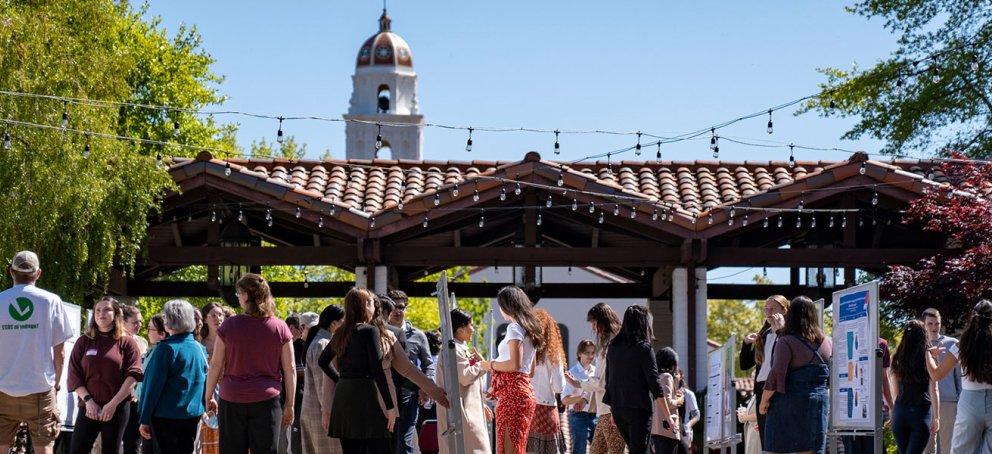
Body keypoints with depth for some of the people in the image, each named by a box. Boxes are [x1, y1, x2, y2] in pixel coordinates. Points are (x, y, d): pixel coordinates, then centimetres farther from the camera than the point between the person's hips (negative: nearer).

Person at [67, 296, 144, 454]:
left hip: (117, 408, -2)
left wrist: (113, 404, -14)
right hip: (89, 408, 2)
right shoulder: (83, 342, 9)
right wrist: (88, 400, -10)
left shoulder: (127, 342, 3)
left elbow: (133, 376, -6)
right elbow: (74, 376, 4)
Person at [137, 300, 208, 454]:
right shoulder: (200, 348, 4)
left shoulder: (167, 348, -15)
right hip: (193, 415, 6)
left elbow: (154, 385, -13)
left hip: (166, 417, -6)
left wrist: (144, 419, -8)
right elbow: (204, 382, 13)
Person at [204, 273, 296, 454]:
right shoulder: (280, 328, -1)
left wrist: (208, 397, 12)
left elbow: (215, 365, 0)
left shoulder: (229, 325, -3)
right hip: (267, 399, 0)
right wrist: (290, 404, 10)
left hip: (232, 399, 0)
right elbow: (290, 369, 1)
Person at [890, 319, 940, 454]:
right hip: (922, 412, -3)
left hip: (900, 411, 3)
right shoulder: (928, 357, -4)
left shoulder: (898, 359, 5)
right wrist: (936, 417, -3)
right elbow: (933, 391, -6)